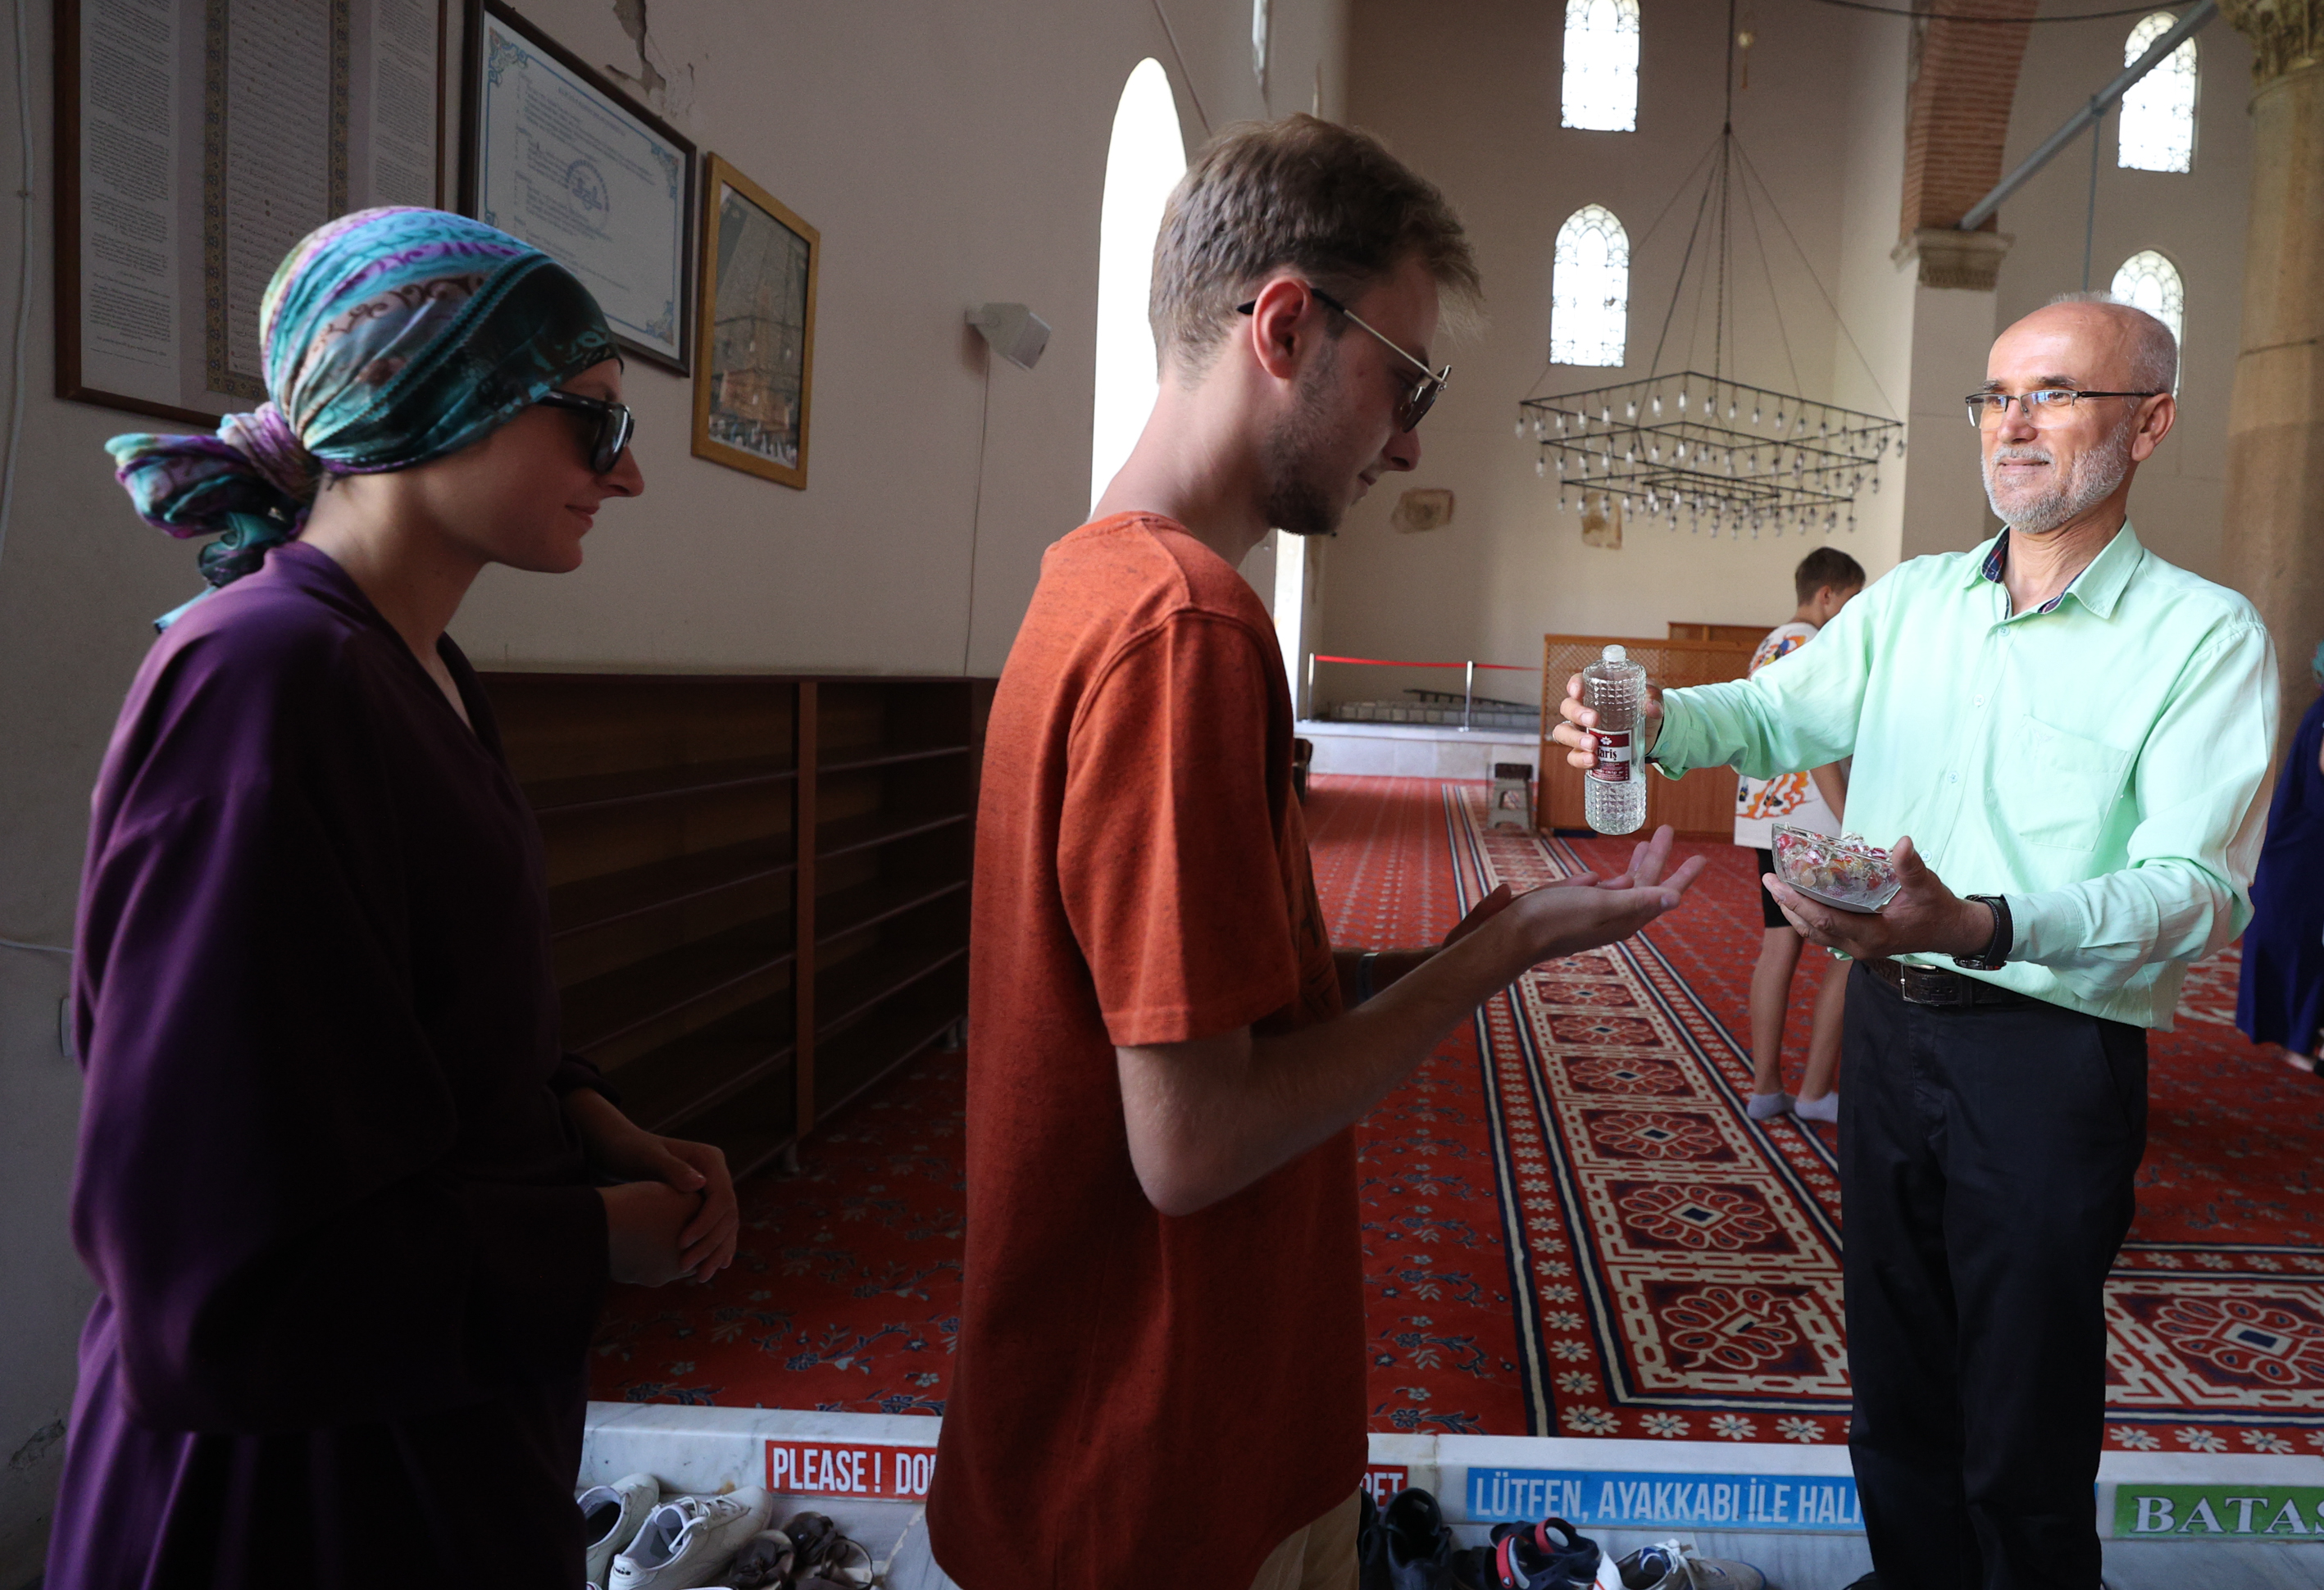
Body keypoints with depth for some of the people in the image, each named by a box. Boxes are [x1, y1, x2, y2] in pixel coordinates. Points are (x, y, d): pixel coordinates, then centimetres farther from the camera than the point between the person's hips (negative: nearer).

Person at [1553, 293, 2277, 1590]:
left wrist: (1986, 927, -40)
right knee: (1895, 1372, 20)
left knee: (2024, 1421, 9)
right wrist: (1650, 719, -18)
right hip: (1891, 1028, 5)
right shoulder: (1911, 600, 8)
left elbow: (2202, 888, -21)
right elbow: (1772, 714, 7)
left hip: (2052, 1057, -5)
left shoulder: (2207, 637, -10)